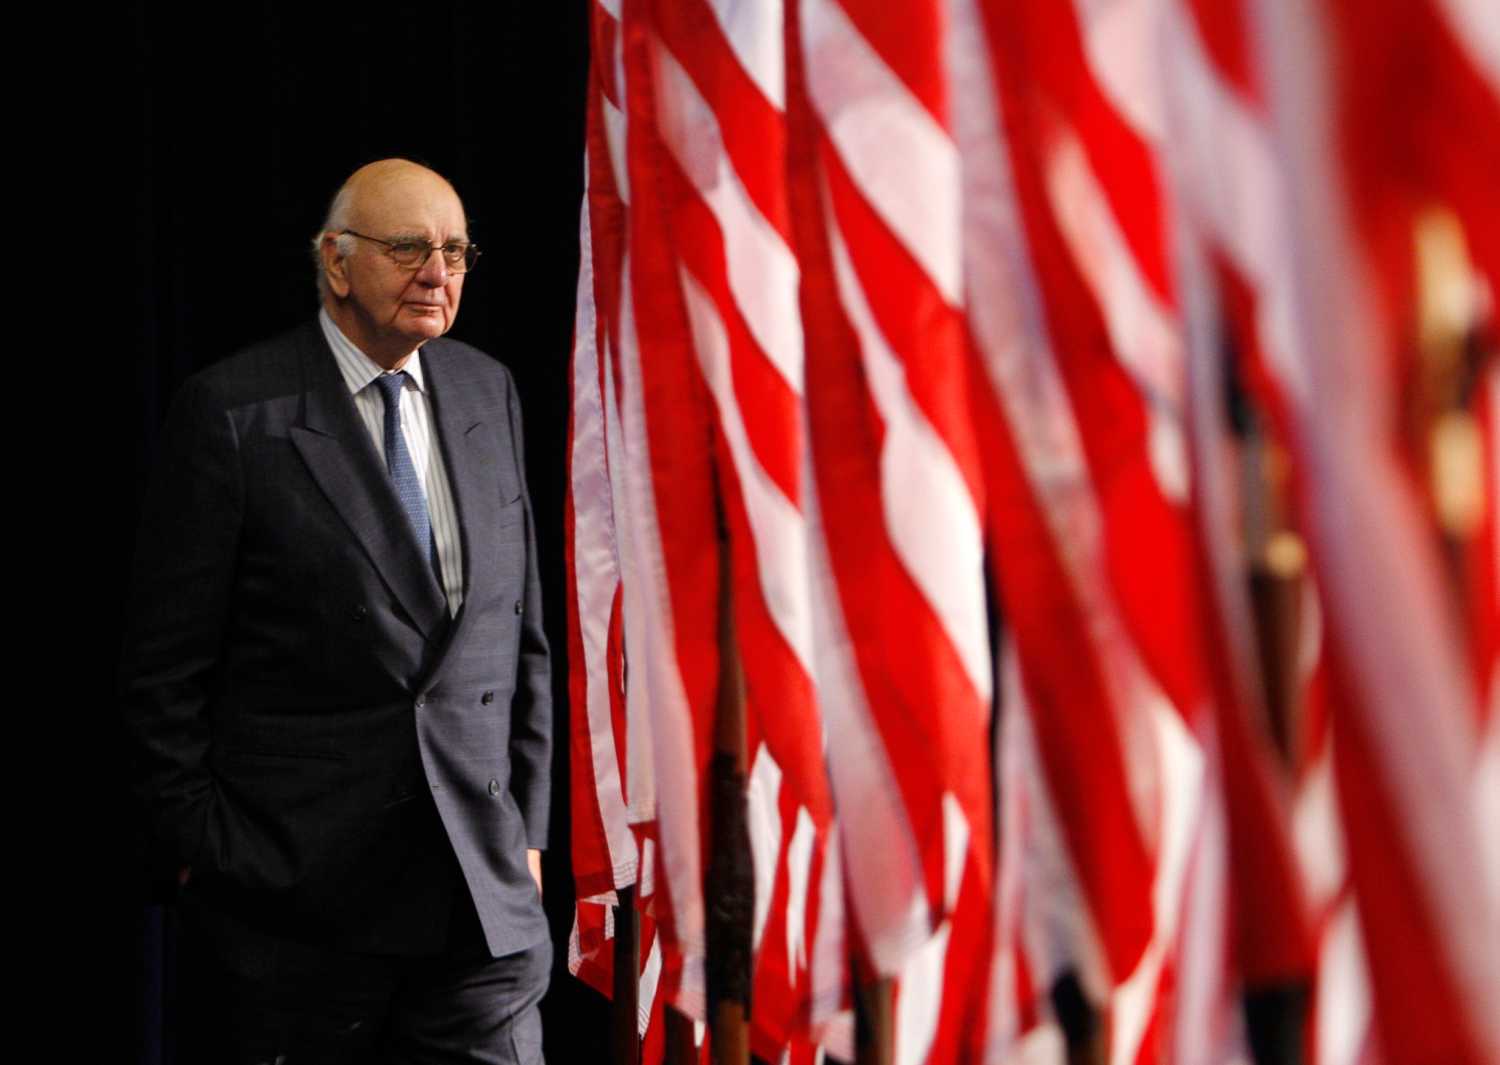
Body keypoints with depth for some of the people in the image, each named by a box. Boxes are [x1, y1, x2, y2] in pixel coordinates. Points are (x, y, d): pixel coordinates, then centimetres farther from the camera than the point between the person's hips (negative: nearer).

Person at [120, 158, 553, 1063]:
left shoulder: (489, 392, 9)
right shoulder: (233, 412, -7)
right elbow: (165, 662, -5)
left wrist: (527, 827, 10)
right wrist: (196, 848, -6)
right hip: (291, 896, -4)